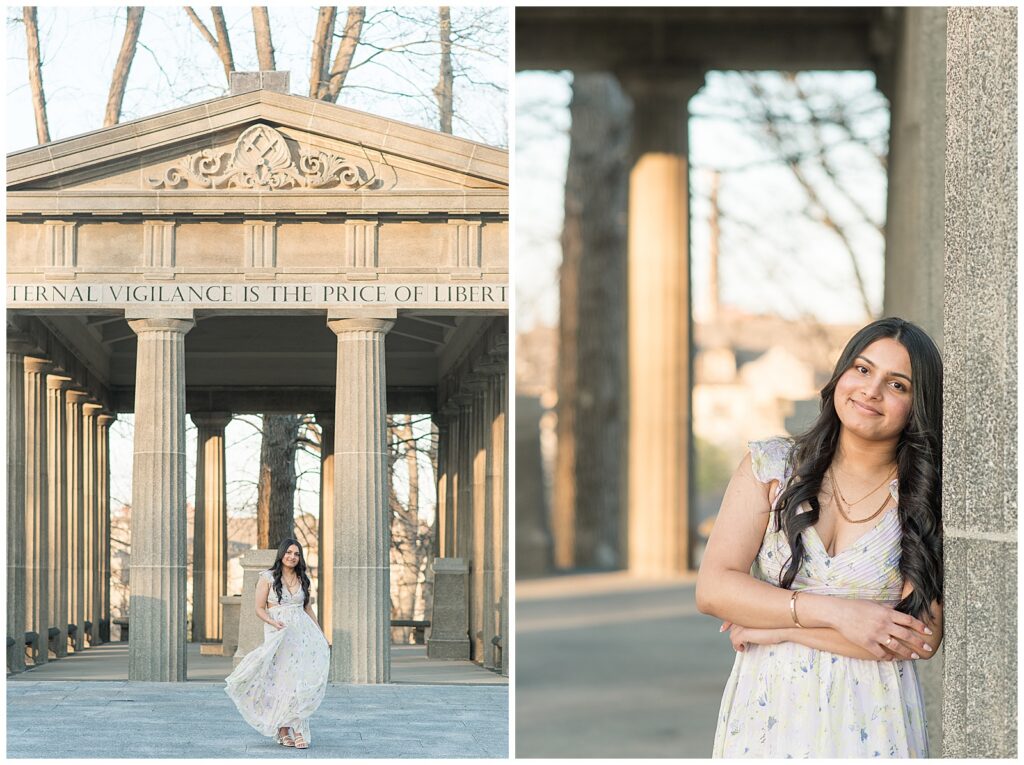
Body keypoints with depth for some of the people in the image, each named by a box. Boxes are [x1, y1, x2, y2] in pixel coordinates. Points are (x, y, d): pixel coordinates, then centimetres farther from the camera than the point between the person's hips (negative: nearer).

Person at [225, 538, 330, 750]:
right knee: (281, 681, -6)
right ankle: (283, 729, -1)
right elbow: (260, 609, -2)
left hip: (302, 633, 4)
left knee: (301, 682, -5)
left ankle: (297, 729, -4)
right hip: (279, 634, -4)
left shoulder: (302, 579, 14)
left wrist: (321, 635, 17)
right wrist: (273, 623, -20)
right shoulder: (268, 578, 0)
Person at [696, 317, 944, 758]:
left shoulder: (926, 502, -3)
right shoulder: (771, 466, 1)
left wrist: (776, 630, -13)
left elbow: (921, 639, -12)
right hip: (767, 716, 1)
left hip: (868, 727, -1)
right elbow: (712, 588, -6)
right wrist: (836, 613, -16)